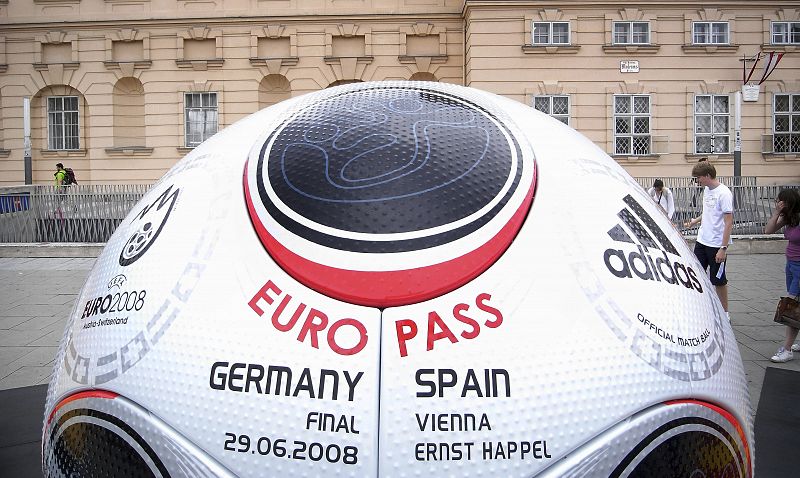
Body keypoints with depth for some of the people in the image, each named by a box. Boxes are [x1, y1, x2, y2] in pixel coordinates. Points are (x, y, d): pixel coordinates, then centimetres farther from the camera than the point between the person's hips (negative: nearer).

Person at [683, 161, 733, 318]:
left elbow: (729, 222, -20)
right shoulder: (706, 190, 8)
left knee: (718, 281, 4)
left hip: (717, 244, -8)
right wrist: (695, 221, 9)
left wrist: (723, 248, -23)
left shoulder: (723, 193, -17)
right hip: (702, 241, 8)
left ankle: (725, 313, 19)